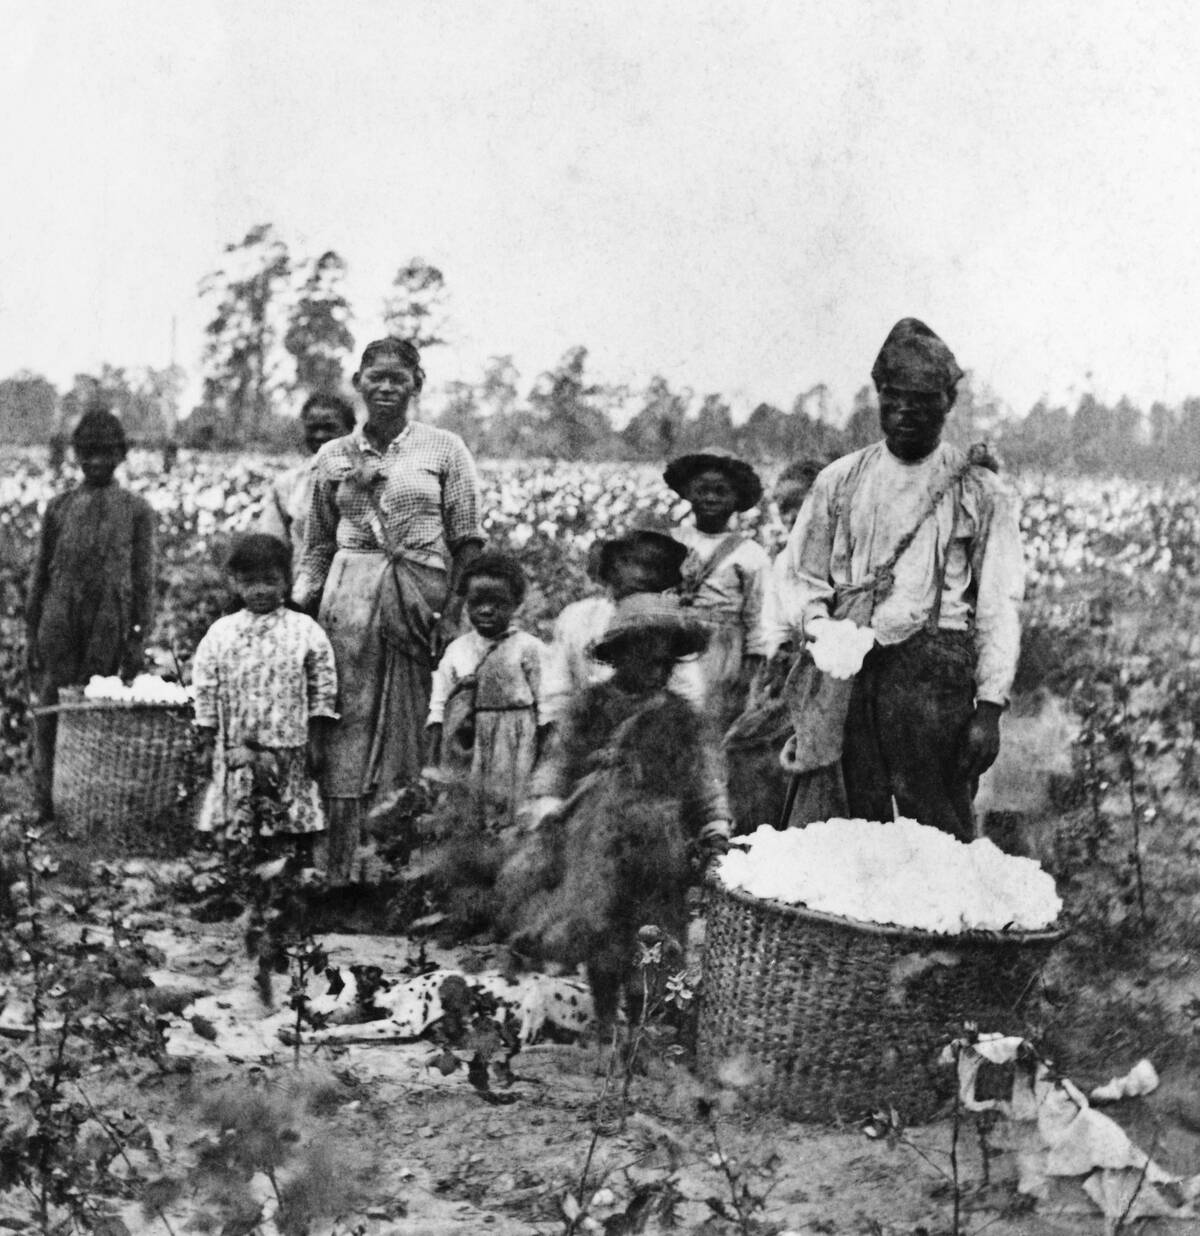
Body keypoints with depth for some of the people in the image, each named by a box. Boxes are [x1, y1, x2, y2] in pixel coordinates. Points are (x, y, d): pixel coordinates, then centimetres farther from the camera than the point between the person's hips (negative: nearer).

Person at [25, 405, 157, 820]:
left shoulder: (136, 510, 7)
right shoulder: (59, 507, 11)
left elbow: (144, 578, 5)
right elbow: (40, 572, 12)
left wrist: (139, 636, -1)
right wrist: (31, 633, 8)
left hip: (109, 626, -1)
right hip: (59, 623, 1)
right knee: (51, 711, 0)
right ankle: (48, 804, 6)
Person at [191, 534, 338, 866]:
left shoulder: (305, 630, -1)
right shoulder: (220, 633, 4)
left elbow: (323, 690, -1)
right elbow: (205, 690, 6)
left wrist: (318, 742, -4)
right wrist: (210, 745, 3)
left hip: (291, 748, -1)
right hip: (236, 752, 1)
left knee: (297, 826, 3)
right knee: (237, 826, 3)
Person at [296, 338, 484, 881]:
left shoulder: (444, 449, 6)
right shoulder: (333, 456, 13)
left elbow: (468, 543, 3)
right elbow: (319, 543, 18)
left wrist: (456, 616, -6)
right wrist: (301, 602, 4)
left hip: (423, 597, -1)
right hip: (351, 598, 1)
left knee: (418, 731, -1)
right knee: (347, 728, -4)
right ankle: (338, 872, -3)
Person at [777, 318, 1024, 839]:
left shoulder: (980, 493, 8)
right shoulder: (840, 481, 16)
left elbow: (999, 606, 3)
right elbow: (800, 577, 18)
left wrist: (989, 707, -6)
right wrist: (821, 626, -5)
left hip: (932, 665, -2)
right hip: (847, 670, 3)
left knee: (938, 831, -9)